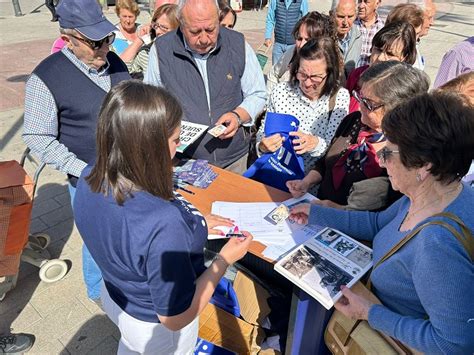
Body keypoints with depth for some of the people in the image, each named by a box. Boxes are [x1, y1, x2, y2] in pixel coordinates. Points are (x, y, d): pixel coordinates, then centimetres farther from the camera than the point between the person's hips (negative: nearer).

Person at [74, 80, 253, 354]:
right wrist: (226, 259, -22)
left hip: (115, 299, 5)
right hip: (158, 330, -5)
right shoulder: (164, 224, -45)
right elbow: (175, 318, -31)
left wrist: (195, 226, -4)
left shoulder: (89, 179, -21)